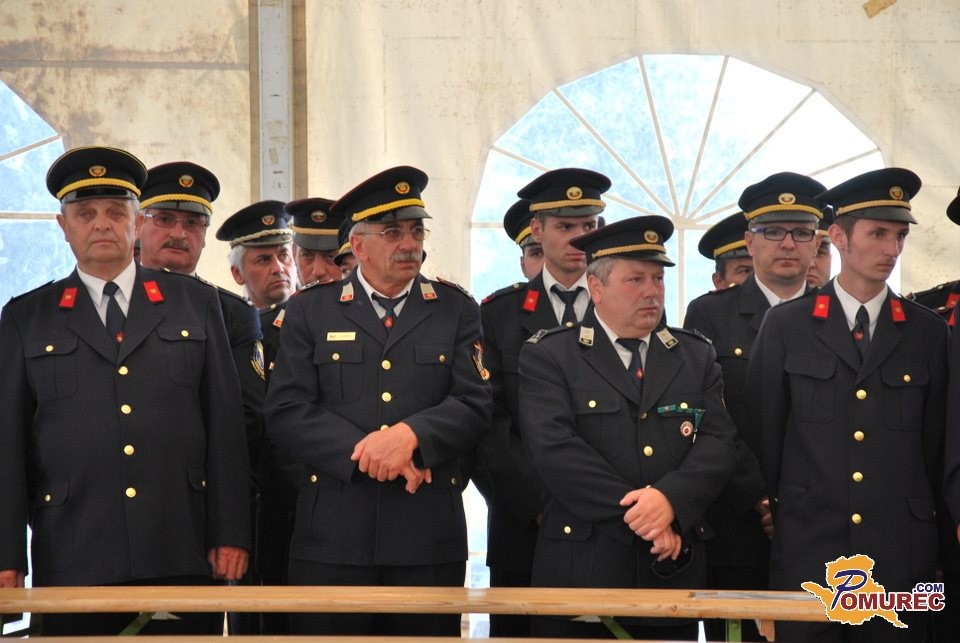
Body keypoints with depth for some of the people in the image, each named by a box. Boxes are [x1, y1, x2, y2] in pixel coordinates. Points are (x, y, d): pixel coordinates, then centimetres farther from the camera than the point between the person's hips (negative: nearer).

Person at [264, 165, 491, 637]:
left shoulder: (456, 310, 11)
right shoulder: (309, 311, 8)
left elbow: (474, 406, 0)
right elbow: (286, 415, -2)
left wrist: (410, 434, -18)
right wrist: (366, 452, -13)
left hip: (429, 538, 1)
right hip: (332, 535, -1)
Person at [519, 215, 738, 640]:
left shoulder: (697, 357, 13)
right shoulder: (548, 356, 0)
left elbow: (718, 444, 1)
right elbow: (555, 449, -13)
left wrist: (670, 499, -18)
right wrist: (638, 517, -16)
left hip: (674, 574, 3)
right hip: (581, 574, -3)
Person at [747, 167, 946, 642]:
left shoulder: (927, 331, 7)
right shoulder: (786, 326, 3)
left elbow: (935, 443, 11)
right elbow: (764, 434, 7)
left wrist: (928, 528, 12)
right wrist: (770, 515, 9)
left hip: (901, 556, 1)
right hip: (807, 549, -1)